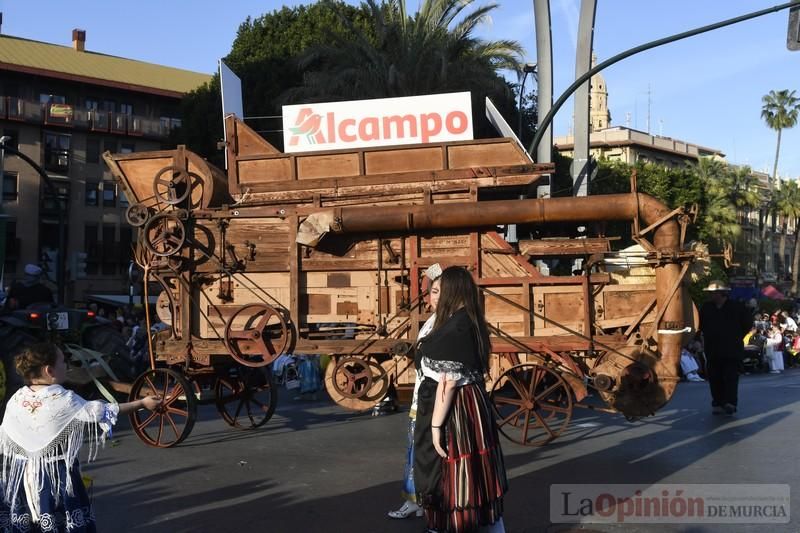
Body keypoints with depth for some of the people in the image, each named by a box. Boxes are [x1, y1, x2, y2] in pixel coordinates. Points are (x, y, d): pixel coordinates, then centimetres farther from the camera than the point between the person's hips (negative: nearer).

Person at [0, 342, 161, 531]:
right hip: (57, 477, -6)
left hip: (23, 478, 6)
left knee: (26, 524, 14)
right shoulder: (64, 400, -17)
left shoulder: (16, 399, -1)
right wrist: (142, 403, -2)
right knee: (62, 525, 4)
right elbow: (100, 413, -10)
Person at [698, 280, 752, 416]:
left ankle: (730, 402, -8)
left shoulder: (736, 307, -2)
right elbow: (701, 325, 21)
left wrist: (737, 337, 6)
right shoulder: (706, 308, 6)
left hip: (732, 350, -3)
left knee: (731, 376, -7)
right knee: (714, 378, 3)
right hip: (712, 349, 3)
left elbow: (748, 324, 8)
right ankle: (718, 403, 11)